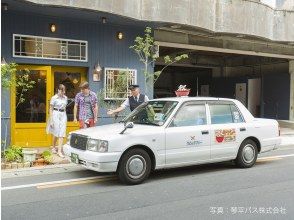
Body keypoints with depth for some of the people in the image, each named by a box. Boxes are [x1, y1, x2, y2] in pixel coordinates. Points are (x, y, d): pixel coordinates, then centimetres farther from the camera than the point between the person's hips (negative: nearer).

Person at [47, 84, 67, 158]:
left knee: (62, 133, -4)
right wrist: (51, 120, -8)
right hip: (56, 115, -4)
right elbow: (51, 109, -5)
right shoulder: (54, 98, -7)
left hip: (63, 115, 4)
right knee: (56, 133, 5)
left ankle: (59, 151, -4)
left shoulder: (65, 98, 7)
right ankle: (53, 147, 30)